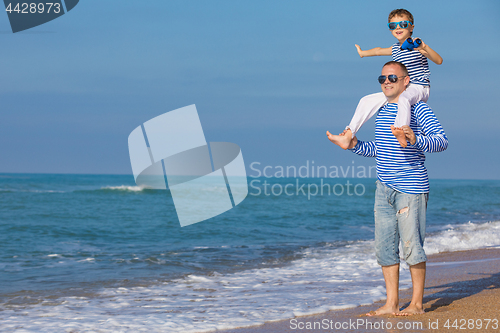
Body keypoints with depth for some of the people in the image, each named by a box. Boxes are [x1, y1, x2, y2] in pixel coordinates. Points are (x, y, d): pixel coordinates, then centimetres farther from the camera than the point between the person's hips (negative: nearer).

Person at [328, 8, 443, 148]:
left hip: (418, 89, -8)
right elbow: (380, 51, 38)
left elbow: (439, 61, -19)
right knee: (367, 101, -1)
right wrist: (363, 53, 57)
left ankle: (401, 132, -69)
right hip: (400, 89, 8)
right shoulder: (395, 49, 15)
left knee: (403, 98, -43)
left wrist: (425, 48, -36)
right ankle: (348, 137, -6)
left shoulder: (417, 46, -7)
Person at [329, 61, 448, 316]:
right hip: (384, 188, 7)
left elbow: (442, 141, -16)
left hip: (411, 188, -7)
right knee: (384, 247, 7)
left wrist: (416, 139, -33)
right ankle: (391, 303, 15)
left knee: (411, 246, -5)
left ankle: (417, 303, 7)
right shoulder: (381, 112, 16)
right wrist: (356, 146, 9)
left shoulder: (418, 109, -7)